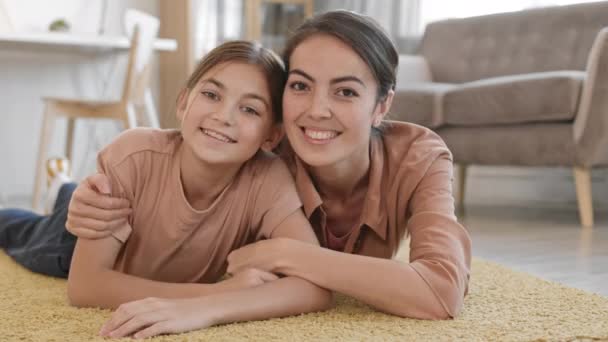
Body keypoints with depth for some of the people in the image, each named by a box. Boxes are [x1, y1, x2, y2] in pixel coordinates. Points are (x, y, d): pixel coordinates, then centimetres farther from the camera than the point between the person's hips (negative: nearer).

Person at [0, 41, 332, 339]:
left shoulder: (268, 179, -40)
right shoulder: (133, 154, -42)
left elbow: (317, 286, -49)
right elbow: (83, 284, -41)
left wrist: (206, 308, -63)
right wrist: (220, 290, -51)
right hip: (89, 235, -1)